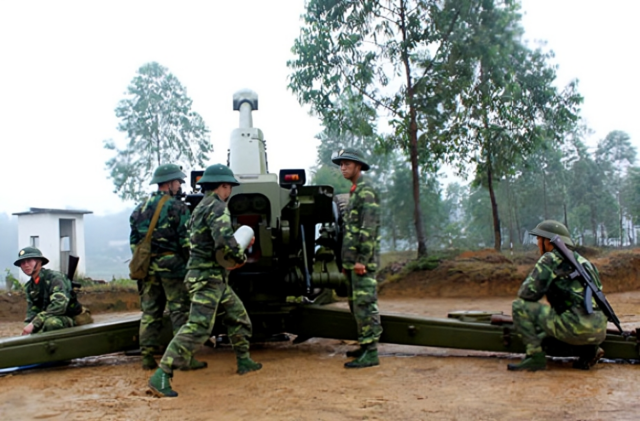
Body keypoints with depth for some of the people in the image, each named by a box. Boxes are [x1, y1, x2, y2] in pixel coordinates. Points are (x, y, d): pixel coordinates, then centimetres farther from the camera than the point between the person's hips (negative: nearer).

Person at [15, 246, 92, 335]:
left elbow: (59, 305, -27)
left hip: (73, 319, -7)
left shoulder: (55, 277, -14)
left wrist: (34, 323, -28)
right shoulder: (29, 287, 10)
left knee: (51, 322, -36)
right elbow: (32, 311, 8)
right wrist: (29, 326, -15)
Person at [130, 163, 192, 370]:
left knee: (150, 311, 11)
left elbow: (134, 242, 15)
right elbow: (186, 240, -11)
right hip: (171, 264, -6)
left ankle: (147, 356, 12)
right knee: (180, 310, -1)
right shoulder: (176, 207, -6)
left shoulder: (140, 208, 14)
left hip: (146, 266, 6)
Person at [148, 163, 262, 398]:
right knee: (198, 327, -15)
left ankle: (244, 361, 33)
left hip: (215, 278, 11)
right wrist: (241, 257, -12)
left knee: (238, 315, 20)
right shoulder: (217, 207, -15)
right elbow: (224, 240, -29)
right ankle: (161, 376, -16)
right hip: (207, 277, -11)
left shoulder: (202, 207, 17)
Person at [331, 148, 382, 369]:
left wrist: (362, 259, -22)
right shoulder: (355, 192, 20)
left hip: (362, 261, -10)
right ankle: (365, 345, 24)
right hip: (352, 260, 10)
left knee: (365, 304, -9)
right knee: (356, 304, 15)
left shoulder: (366, 191, -11)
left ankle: (370, 352, -6)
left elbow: (369, 228, -19)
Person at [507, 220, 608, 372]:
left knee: (520, 306, -1)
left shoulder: (550, 258, -1)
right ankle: (590, 350, 15)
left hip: (576, 327, -8)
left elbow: (527, 293, -5)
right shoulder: (580, 259, 23)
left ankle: (535, 356, -4)